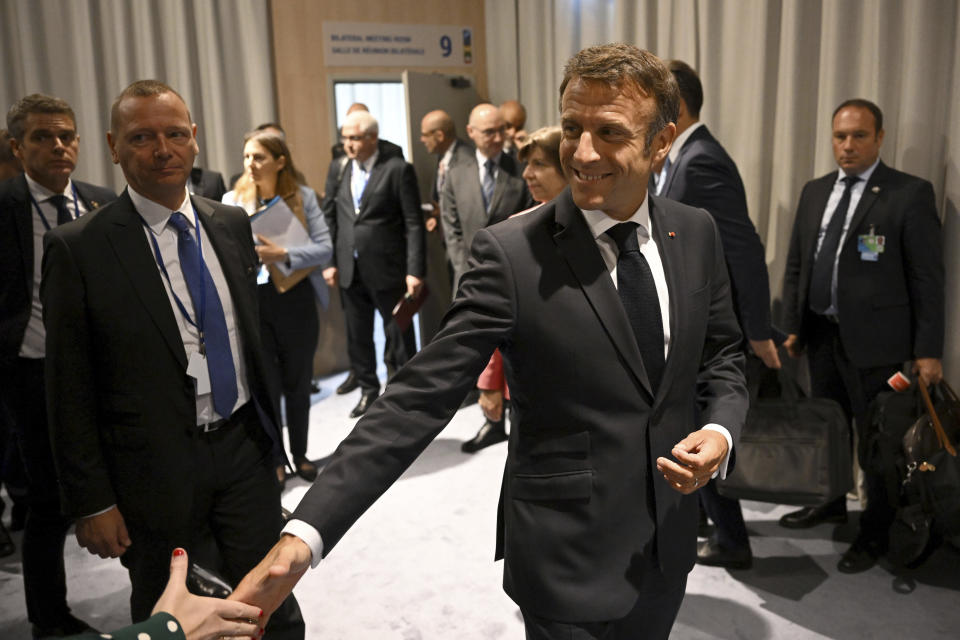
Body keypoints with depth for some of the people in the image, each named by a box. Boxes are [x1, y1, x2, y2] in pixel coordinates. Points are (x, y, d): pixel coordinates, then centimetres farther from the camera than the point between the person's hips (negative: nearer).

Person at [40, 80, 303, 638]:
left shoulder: (232, 224, 5)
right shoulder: (78, 249, -10)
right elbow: (70, 393, -7)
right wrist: (92, 503, -8)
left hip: (246, 450, 4)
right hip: (158, 471, -3)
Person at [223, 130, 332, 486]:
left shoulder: (303, 197, -1)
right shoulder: (233, 201, 1)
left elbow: (325, 248, -9)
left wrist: (283, 255, -22)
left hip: (296, 300, 0)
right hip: (253, 301, 0)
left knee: (298, 383, 12)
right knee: (265, 386, 6)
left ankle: (300, 454, 31)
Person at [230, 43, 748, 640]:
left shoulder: (696, 233, -3)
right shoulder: (511, 253, -18)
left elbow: (722, 357, 9)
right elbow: (420, 398, -22)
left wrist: (719, 430, -13)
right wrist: (306, 533, -29)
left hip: (668, 545, 5)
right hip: (566, 563, -4)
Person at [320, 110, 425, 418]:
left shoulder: (397, 170, -7)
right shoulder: (338, 169, 8)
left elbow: (413, 224, -9)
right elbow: (329, 218, 12)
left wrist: (414, 271, -14)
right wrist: (328, 261, 5)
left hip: (387, 270, -5)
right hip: (349, 271, 5)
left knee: (400, 335, 6)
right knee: (357, 337, 14)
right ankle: (368, 390, 29)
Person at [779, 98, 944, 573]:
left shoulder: (910, 194, -8)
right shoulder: (814, 191, 9)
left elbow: (927, 277, -10)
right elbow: (795, 264, 13)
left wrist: (928, 350, -12)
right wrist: (792, 325, 9)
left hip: (873, 338, -6)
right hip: (820, 333, 6)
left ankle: (876, 534, 21)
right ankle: (831, 503, 39)